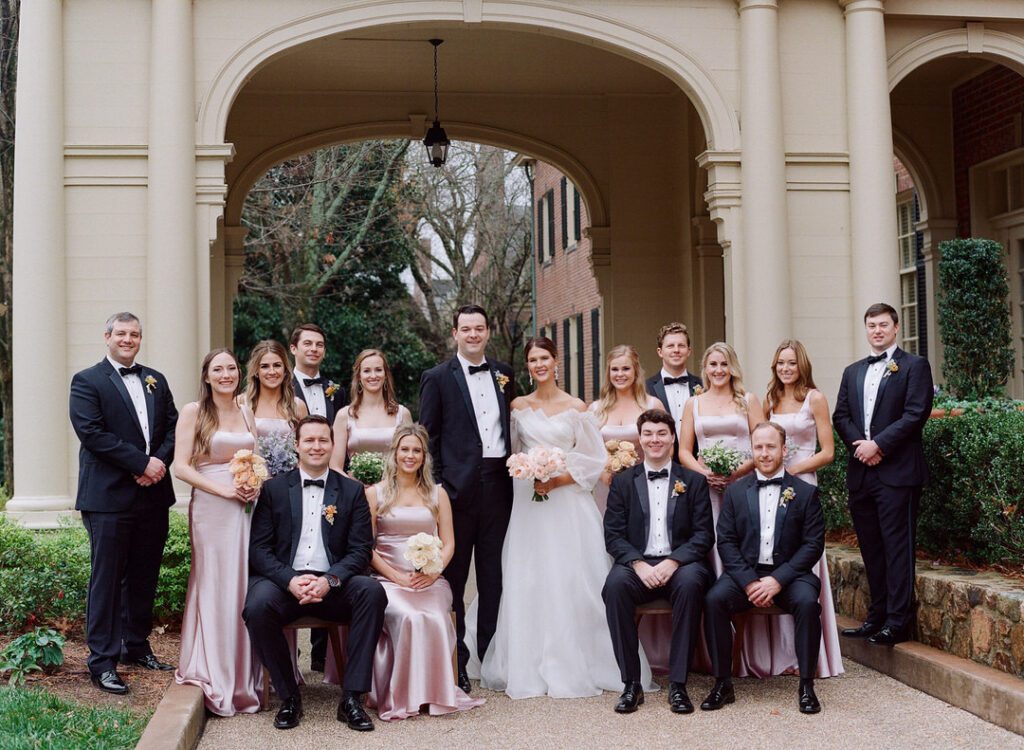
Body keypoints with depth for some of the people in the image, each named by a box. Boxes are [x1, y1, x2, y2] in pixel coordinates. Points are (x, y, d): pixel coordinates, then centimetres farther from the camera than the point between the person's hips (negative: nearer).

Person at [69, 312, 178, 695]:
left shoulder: (156, 381, 16)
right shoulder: (87, 381, -2)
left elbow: (172, 427, 12)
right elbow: (92, 432, -13)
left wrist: (159, 461, -8)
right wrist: (142, 464, -16)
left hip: (153, 494, 6)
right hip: (109, 496, -6)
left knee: (144, 578, 12)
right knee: (107, 579, -2)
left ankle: (137, 646, 25)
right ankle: (102, 661, 2)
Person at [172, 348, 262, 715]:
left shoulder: (246, 411, 12)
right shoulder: (193, 412, -2)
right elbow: (181, 467, -7)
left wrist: (256, 485, -2)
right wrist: (224, 489, -15)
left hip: (246, 507, 4)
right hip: (211, 507, -4)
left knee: (245, 587, 6)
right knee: (215, 587, 0)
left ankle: (244, 678, 18)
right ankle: (216, 680, 11)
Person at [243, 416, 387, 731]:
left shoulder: (352, 491, 10)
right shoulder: (273, 489, 8)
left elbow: (361, 549, 2)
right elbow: (258, 548, 1)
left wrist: (329, 580, -17)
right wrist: (290, 580, -18)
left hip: (333, 585, 1)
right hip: (284, 581, -1)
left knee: (372, 591, -29)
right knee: (257, 606, -33)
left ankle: (352, 697, -22)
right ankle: (289, 696, -13)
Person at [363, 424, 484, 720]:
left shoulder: (437, 494, 16)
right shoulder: (375, 493, 8)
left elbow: (448, 543, 11)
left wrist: (433, 572, -9)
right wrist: (397, 577, -10)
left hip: (430, 581, 2)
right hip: (388, 580, -2)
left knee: (434, 618, -31)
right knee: (408, 617, -33)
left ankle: (436, 691, -17)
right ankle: (402, 695, -20)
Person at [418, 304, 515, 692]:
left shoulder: (503, 374, 13)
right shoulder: (437, 378, 1)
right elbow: (429, 437, -1)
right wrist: (437, 485, -8)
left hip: (498, 484, 4)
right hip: (459, 486, -4)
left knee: (493, 574, 9)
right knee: (453, 576, 3)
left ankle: (492, 656, 18)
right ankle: (454, 661, 10)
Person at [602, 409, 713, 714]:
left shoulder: (694, 481, 11)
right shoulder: (623, 482, 12)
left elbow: (704, 534, 2)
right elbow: (613, 535, 4)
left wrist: (673, 562, -15)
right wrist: (638, 564, -15)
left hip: (680, 564, -1)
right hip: (637, 564, 1)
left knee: (691, 582, -36)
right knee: (615, 584, -33)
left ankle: (678, 684, -27)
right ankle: (631, 683, -24)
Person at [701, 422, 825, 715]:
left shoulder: (805, 492, 6)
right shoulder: (735, 492, 11)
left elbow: (813, 544, -2)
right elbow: (726, 541, 3)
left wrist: (778, 580, -14)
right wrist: (749, 581, -13)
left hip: (788, 574, -1)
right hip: (744, 573, 1)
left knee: (807, 601, -32)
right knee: (714, 599, -27)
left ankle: (806, 686, -18)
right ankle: (722, 683, -17)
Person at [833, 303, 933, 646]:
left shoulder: (914, 366, 1)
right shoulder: (853, 372, 19)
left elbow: (916, 413, -10)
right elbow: (840, 415, 13)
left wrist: (877, 444, -14)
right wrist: (859, 443, -6)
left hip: (897, 471, -6)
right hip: (861, 472, 6)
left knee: (897, 545, -6)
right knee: (870, 547, 10)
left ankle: (898, 621, -3)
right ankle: (877, 616, 17)